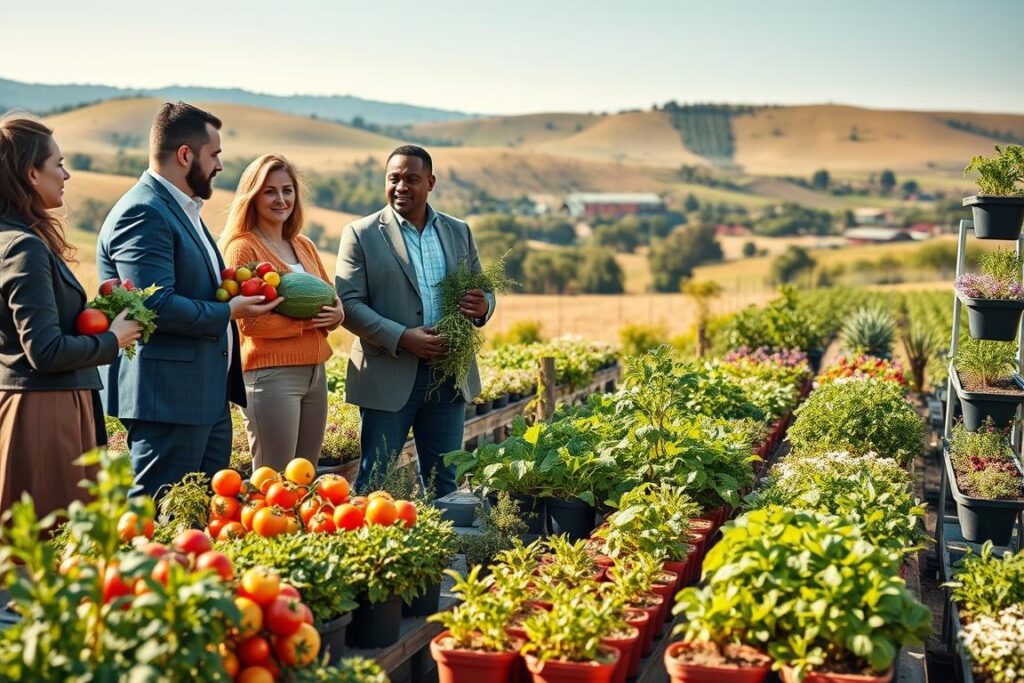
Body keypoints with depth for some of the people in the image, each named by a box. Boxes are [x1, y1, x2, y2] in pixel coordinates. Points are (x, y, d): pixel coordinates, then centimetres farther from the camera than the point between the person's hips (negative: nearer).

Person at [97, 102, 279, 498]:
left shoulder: (183, 210, 18)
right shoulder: (143, 214, -16)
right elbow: (157, 306, -25)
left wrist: (235, 288, 10)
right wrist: (228, 311, -13)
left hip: (207, 398, 11)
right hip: (167, 401, -11)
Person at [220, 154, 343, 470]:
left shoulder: (304, 246, 14)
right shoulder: (243, 247, -7)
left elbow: (331, 299, 17)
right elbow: (249, 322, -14)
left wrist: (335, 314, -5)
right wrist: (306, 321, -16)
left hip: (315, 372, 7)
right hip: (271, 375, -7)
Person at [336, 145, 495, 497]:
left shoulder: (459, 232, 11)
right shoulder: (361, 234, -2)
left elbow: (483, 291, 16)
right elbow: (348, 303, -9)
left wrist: (482, 306, -9)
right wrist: (401, 338, -21)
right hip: (388, 378, -4)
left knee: (445, 481, 12)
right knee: (375, 481, 3)